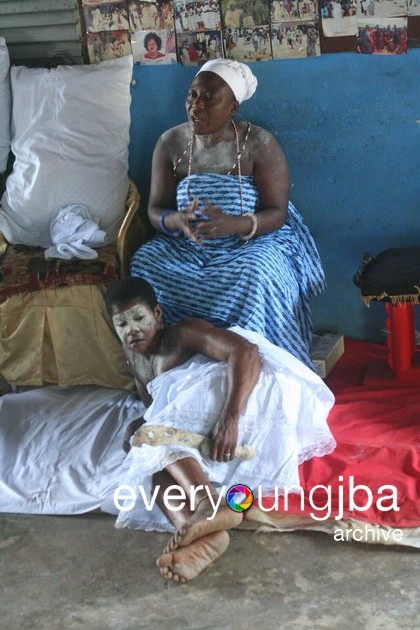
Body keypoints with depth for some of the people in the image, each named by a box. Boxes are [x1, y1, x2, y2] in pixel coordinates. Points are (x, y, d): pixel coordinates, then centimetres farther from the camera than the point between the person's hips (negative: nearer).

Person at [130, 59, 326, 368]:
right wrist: (178, 221, -26)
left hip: (257, 240, -3)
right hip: (188, 246, 3)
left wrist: (232, 224, -34)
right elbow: (156, 211, 0)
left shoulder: (259, 144, -12)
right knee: (145, 264, -26)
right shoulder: (170, 143, -1)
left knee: (253, 275, -37)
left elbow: (277, 214, -14)